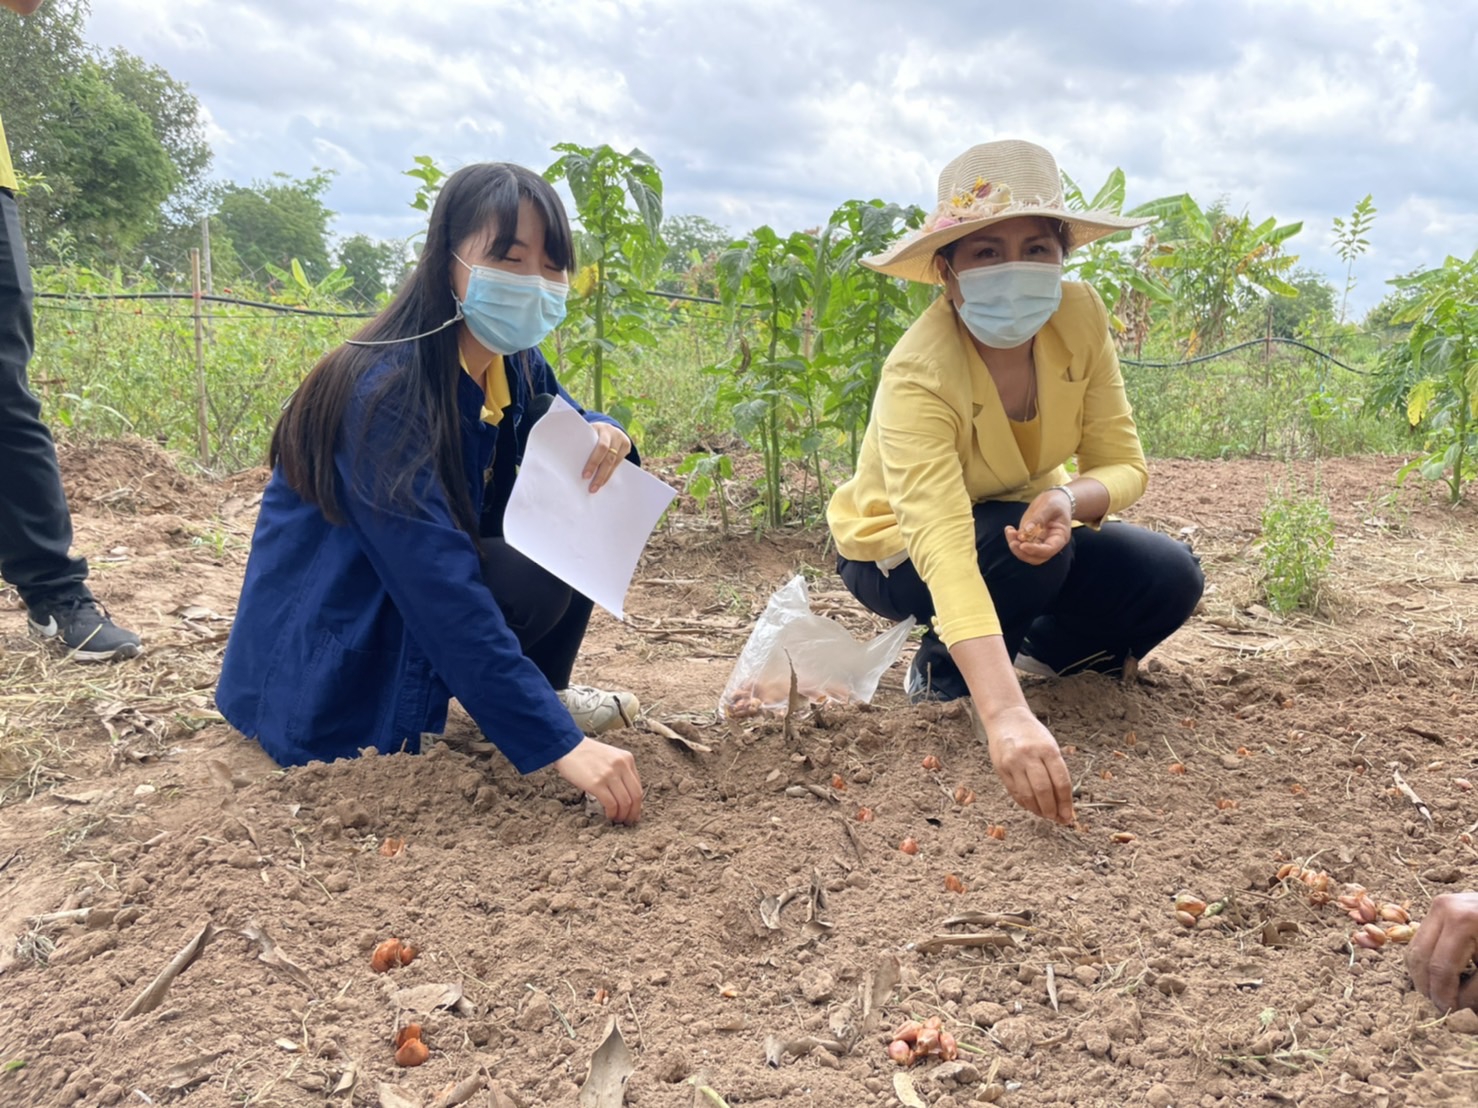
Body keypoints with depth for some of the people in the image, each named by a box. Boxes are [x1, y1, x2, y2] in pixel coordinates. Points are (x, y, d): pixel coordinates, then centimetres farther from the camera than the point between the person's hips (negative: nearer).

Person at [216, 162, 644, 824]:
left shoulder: (514, 364, -5)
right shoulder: (386, 389, -29)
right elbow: (440, 588, -36)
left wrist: (600, 436, -15)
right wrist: (557, 742, -41)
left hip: (414, 598, 8)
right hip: (328, 662, -8)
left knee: (576, 497, -2)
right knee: (533, 579, -28)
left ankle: (545, 689, 6)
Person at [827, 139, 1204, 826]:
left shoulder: (1079, 314, -20)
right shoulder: (918, 376, -36)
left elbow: (1123, 464, -14)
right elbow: (944, 550, -47)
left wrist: (1069, 498, -39)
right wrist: (1006, 715, -58)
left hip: (1017, 519, 5)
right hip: (897, 552, -4)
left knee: (1168, 578, -15)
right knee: (1021, 550, -34)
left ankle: (1043, 648, 14)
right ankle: (941, 669, -4)